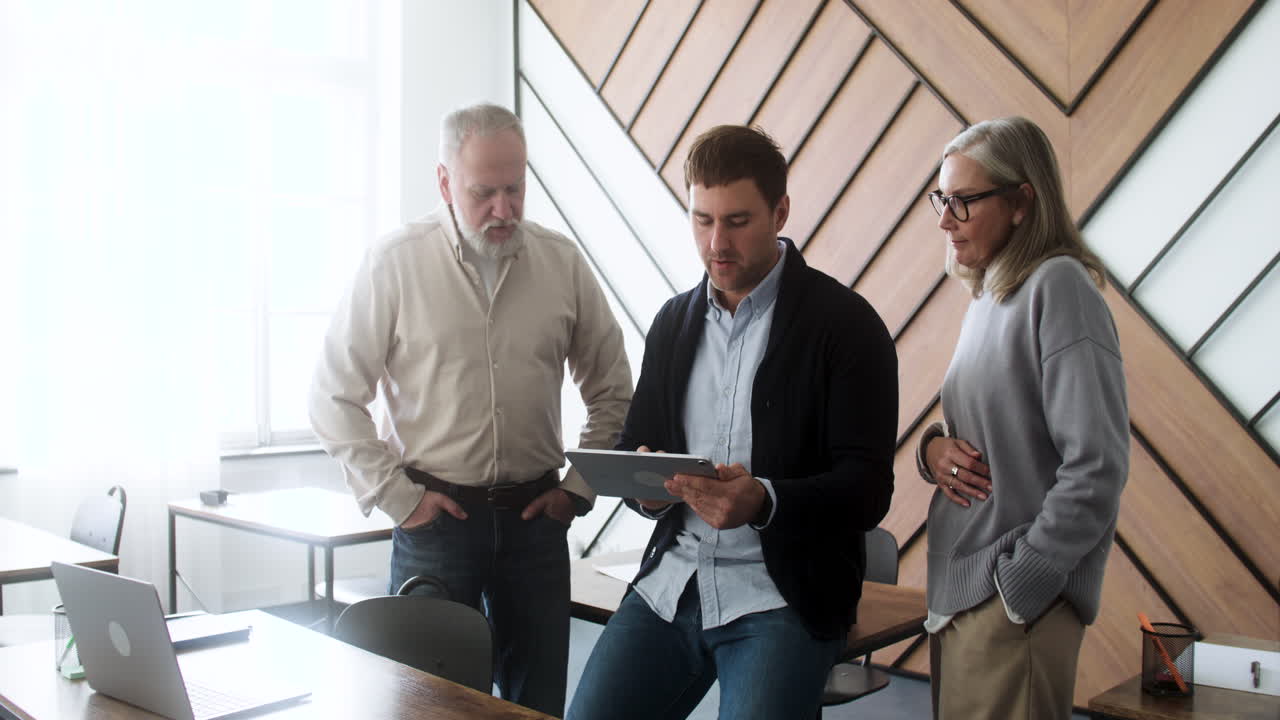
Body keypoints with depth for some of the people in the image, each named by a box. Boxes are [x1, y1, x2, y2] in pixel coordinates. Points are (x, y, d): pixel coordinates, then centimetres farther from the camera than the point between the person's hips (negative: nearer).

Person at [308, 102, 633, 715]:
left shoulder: (562, 262, 2)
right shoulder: (396, 262, -4)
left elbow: (612, 390, 11)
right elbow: (333, 396, -2)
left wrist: (579, 487, 4)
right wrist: (397, 497, -6)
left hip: (535, 519, 2)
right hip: (435, 518, -2)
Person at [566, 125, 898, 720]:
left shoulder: (846, 325, -6)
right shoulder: (673, 322, 11)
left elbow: (868, 490, -11)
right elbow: (634, 443, 17)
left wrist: (762, 501, -29)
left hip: (784, 597, -4)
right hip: (673, 581, 5)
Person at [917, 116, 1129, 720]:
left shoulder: (1058, 286, -14)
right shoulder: (987, 297, 13)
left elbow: (1097, 467, -19)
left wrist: (1014, 587, -17)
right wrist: (933, 447, -2)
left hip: (1017, 607, -8)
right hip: (958, 592, 8)